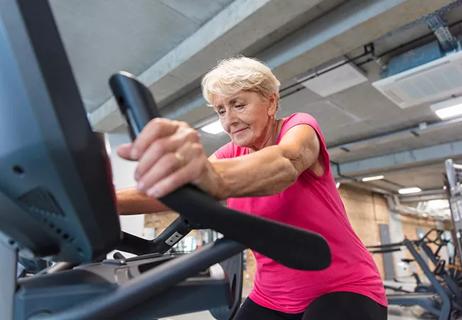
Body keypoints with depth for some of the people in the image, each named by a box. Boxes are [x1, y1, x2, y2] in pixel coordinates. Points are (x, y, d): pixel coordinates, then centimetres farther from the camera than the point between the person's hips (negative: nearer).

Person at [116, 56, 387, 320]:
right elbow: (170, 190, -14)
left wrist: (214, 178, -56)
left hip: (344, 289, -5)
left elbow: (285, 163, -36)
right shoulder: (232, 154, 1)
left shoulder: (300, 126, -12)